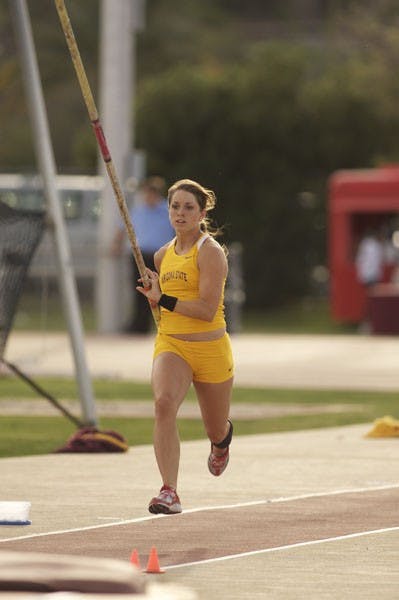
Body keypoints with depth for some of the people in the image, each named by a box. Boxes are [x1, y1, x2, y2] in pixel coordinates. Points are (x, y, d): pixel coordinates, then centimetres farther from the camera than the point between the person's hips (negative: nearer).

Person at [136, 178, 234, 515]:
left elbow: (207, 309, -22)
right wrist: (158, 300, 6)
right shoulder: (163, 255, 8)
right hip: (170, 347, 4)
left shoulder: (210, 252, -12)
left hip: (210, 349, -4)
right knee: (164, 402, -28)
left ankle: (222, 442, 55)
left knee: (216, 432, 13)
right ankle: (169, 493, -33)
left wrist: (163, 300, -23)